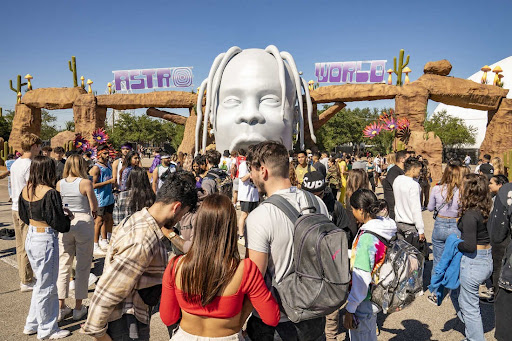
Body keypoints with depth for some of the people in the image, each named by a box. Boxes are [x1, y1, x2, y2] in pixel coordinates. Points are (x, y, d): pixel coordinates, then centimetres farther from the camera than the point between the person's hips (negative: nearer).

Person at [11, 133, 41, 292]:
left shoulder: (15, 164, 10)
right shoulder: (30, 166, -19)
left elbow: (17, 187, 15)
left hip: (16, 209, 9)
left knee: (20, 246, 17)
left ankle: (23, 278, 29)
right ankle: (26, 281, 12)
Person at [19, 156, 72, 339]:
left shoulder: (26, 190, 2)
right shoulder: (50, 193, -22)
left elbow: (24, 216, 14)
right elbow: (59, 224, -20)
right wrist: (67, 216, 2)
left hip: (30, 237, 8)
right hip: (46, 240, -8)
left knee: (43, 282, 23)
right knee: (45, 286, 7)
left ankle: (32, 324, 35)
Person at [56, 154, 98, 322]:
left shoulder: (59, 184, 0)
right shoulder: (85, 182, -12)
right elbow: (94, 206, -8)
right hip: (84, 223, -4)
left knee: (63, 266, 13)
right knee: (83, 267, 8)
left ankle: (60, 307, 20)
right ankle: (78, 308, 16)